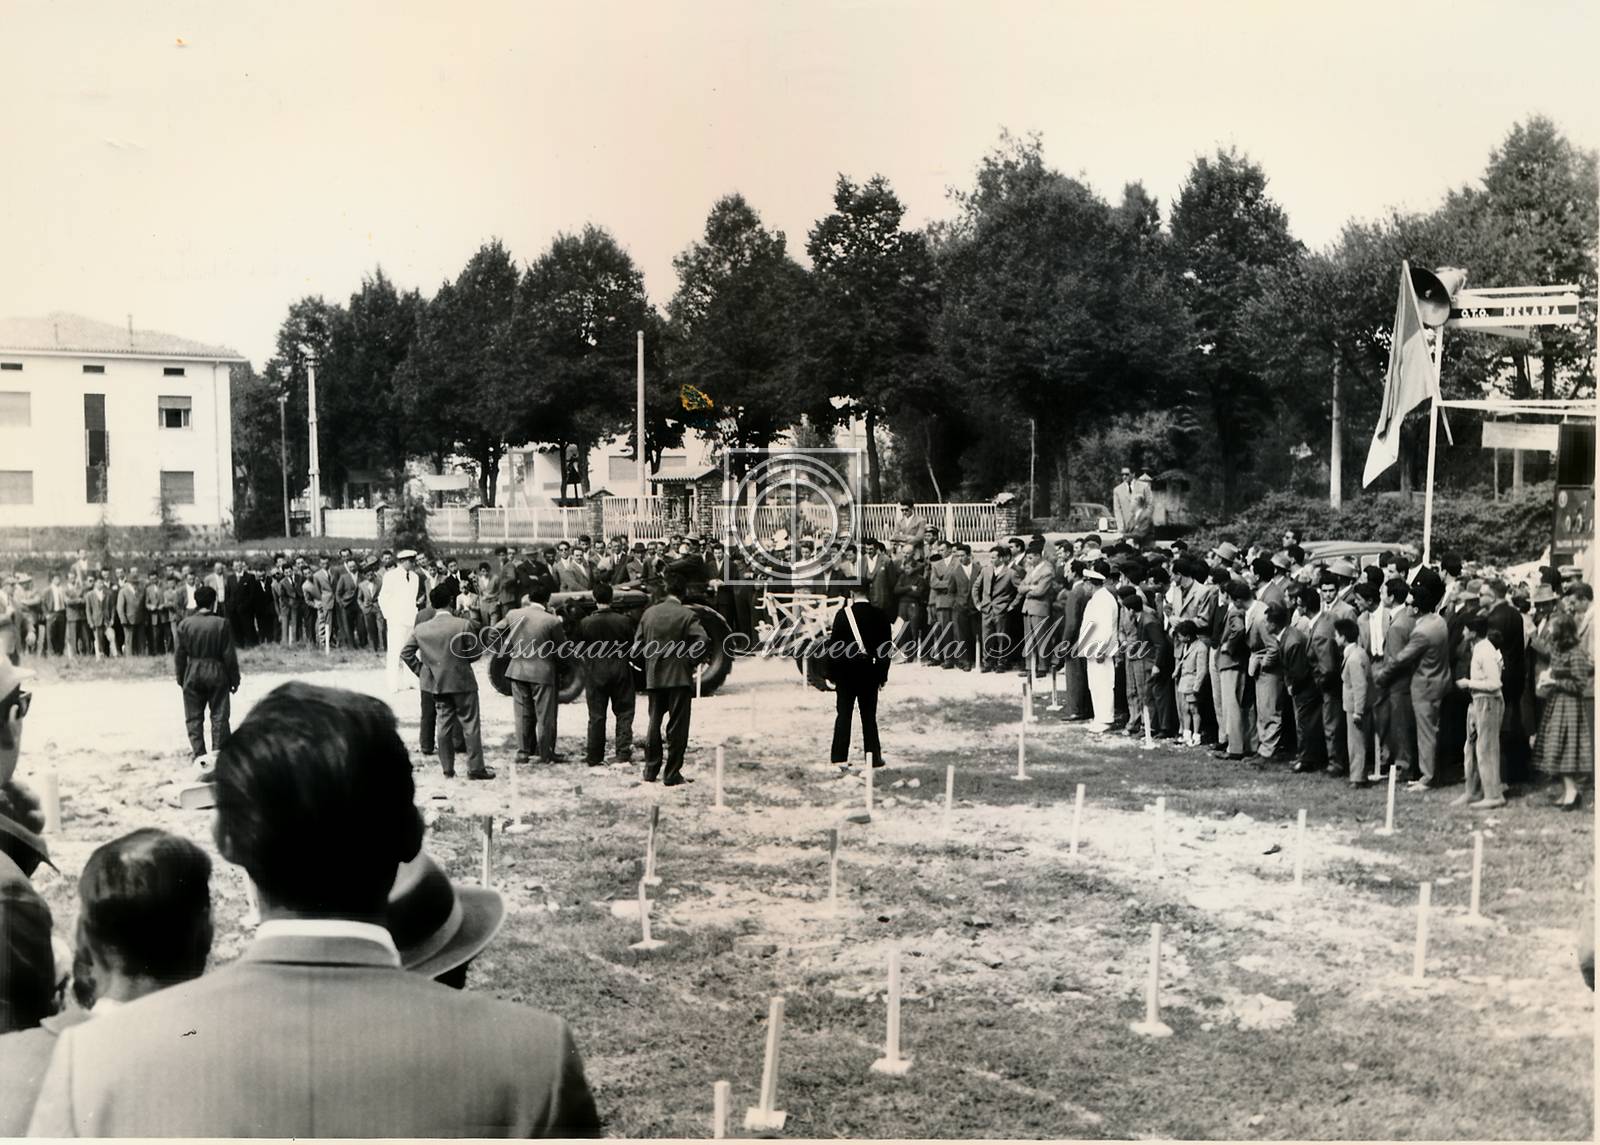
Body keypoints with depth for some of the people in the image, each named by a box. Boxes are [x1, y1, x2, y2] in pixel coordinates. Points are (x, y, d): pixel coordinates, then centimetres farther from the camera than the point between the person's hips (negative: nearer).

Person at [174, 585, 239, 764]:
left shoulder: (185, 624, -4)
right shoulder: (221, 624, -9)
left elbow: (180, 655, 0)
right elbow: (229, 655, -7)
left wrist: (180, 678, 12)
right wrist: (234, 679, 2)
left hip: (193, 675, 1)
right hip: (217, 673, -1)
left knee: (194, 718, 10)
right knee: (219, 717, 6)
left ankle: (199, 755, 8)